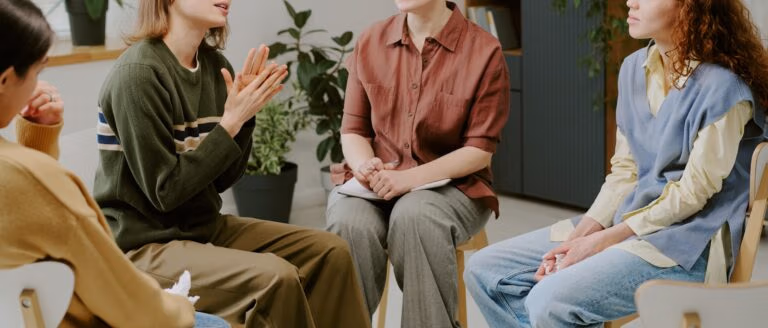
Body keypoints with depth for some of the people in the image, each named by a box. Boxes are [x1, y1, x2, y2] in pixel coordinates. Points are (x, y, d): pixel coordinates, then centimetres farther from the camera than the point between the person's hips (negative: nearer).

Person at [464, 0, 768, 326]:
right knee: (485, 271, 0)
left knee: (549, 302, -29)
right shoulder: (634, 68, 6)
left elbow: (691, 195, -16)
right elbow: (625, 171, 8)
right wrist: (580, 236, -5)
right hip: (626, 223, 8)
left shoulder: (722, 88, -17)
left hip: (688, 242, -8)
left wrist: (603, 241, -16)